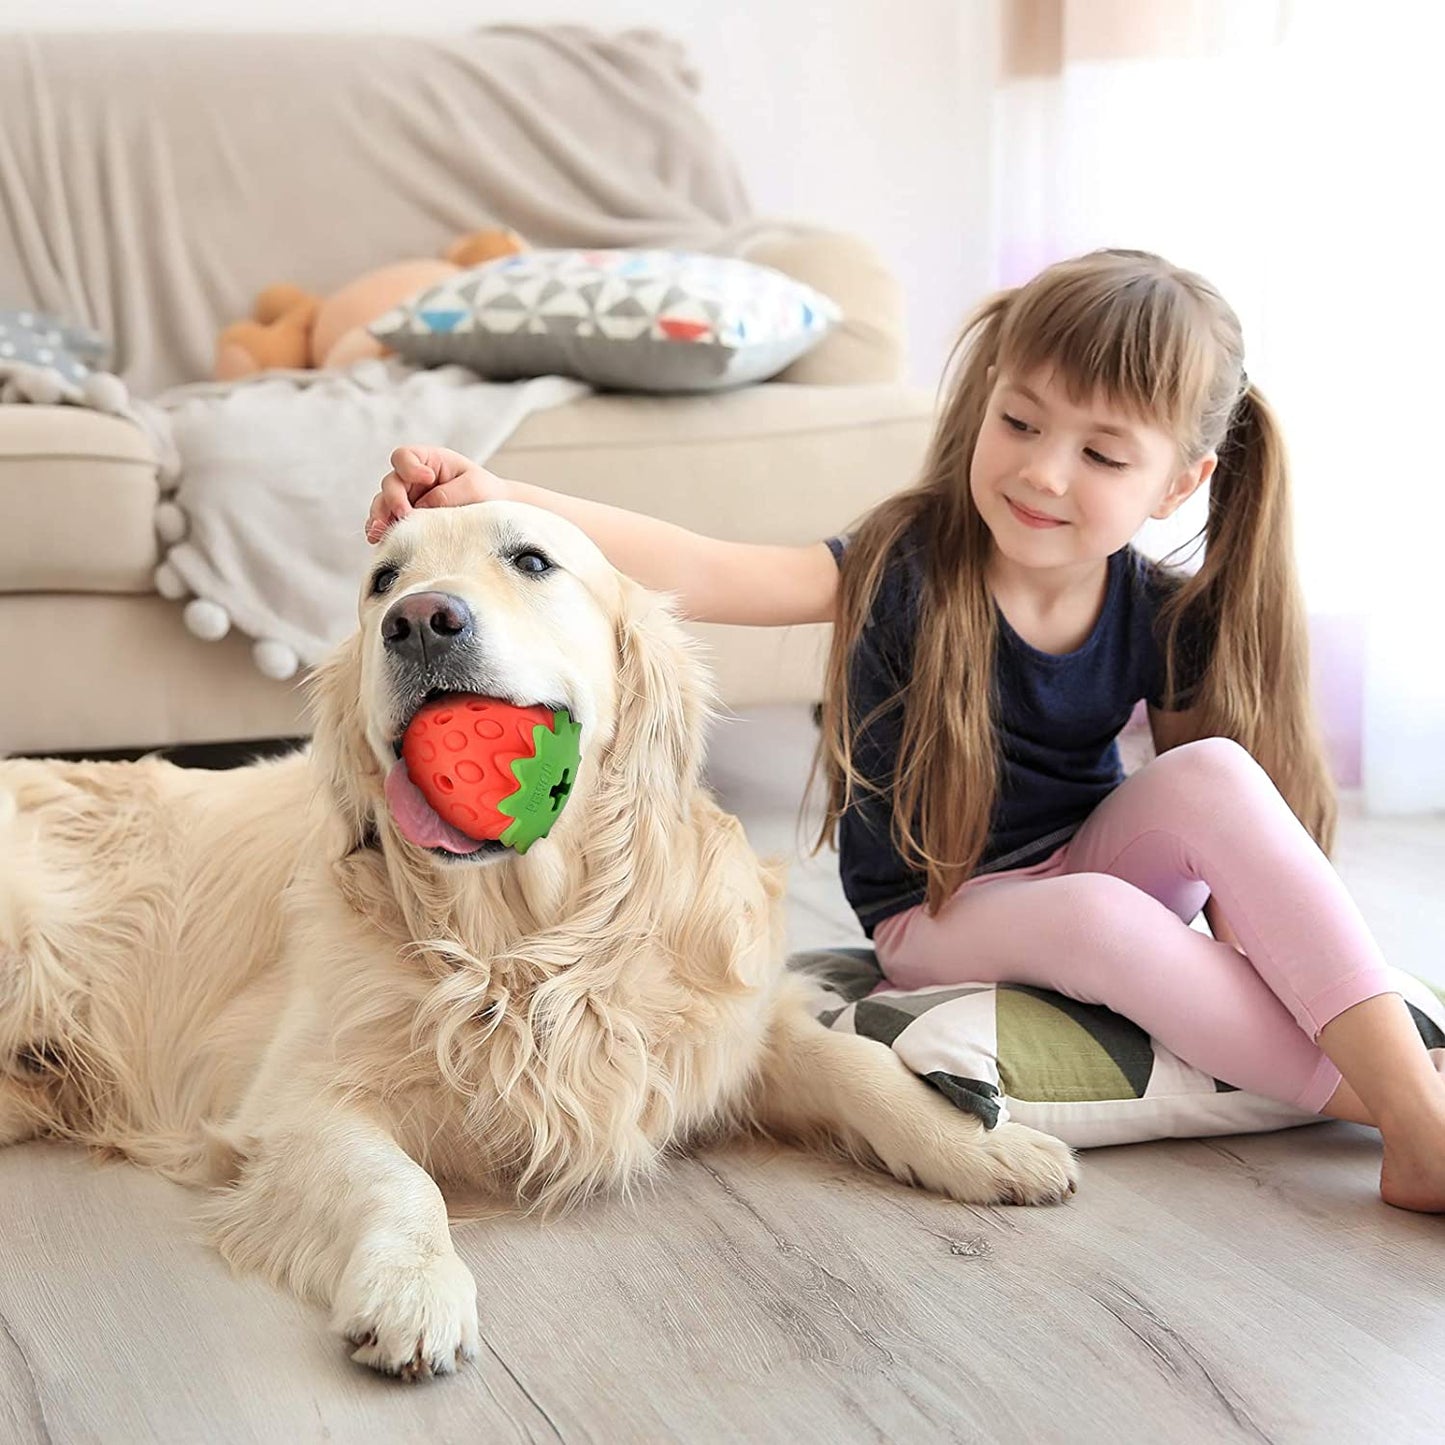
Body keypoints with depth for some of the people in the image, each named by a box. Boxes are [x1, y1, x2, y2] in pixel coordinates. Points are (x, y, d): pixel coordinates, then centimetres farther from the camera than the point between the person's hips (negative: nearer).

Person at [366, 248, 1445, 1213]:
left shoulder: (1162, 620, -10)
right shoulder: (907, 566, -19)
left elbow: (1218, 818, -1)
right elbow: (699, 573, -31)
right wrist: (501, 500, -44)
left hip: (1093, 863, 3)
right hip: (936, 921, -3)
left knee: (1217, 771, -27)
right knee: (1097, 915, -35)